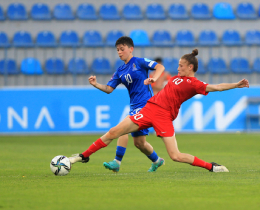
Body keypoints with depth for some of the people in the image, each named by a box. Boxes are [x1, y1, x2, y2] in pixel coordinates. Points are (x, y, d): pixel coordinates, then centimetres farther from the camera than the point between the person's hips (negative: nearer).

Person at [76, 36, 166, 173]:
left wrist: (154, 78, -28)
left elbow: (160, 67, -10)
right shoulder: (120, 71, 15)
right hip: (134, 106, 8)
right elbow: (109, 89, 10)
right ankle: (156, 161, 35)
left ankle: (117, 162, -25)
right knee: (139, 142, 11)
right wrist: (96, 85, -8)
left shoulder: (139, 62, -3)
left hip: (145, 104, -8)